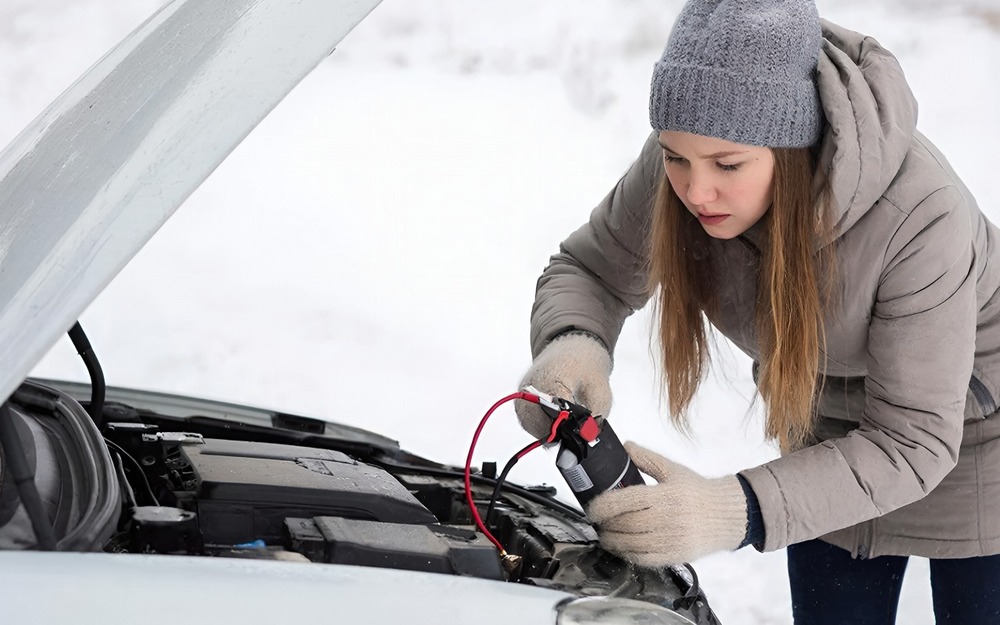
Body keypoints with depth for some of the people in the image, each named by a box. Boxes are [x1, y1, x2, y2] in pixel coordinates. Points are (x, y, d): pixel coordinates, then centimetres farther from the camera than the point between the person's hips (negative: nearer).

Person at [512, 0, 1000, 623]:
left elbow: (914, 442, -35)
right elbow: (587, 272, -9)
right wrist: (571, 345, -35)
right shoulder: (681, 163, -26)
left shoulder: (921, 213, -39)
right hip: (832, 429, 4)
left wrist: (739, 511, -48)